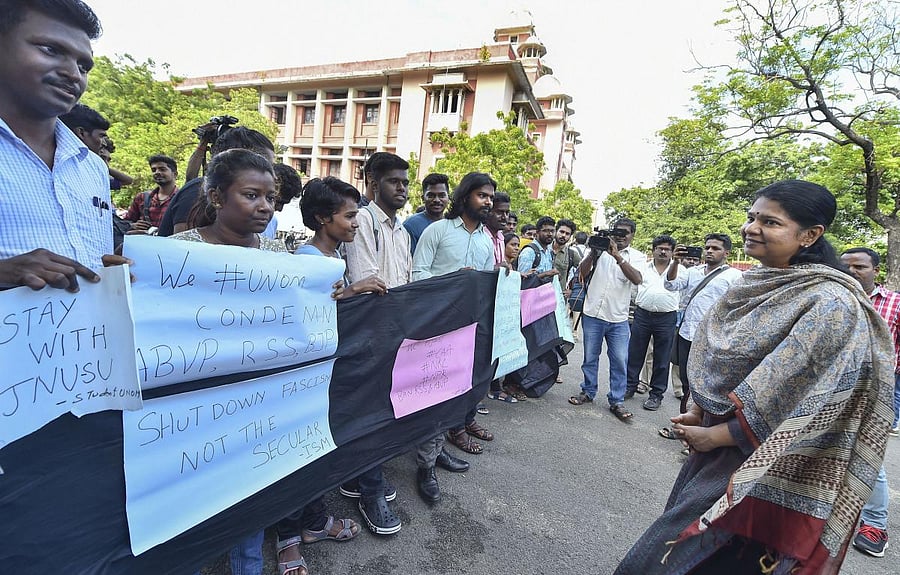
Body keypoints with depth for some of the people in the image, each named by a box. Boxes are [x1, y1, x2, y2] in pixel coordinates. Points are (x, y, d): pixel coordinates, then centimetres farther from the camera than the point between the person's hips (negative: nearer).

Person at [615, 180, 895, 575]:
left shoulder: (830, 304, -21)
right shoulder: (754, 284, 2)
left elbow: (798, 400, -22)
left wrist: (714, 435, -14)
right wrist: (698, 413, 0)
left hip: (763, 466, -7)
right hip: (718, 444, 7)